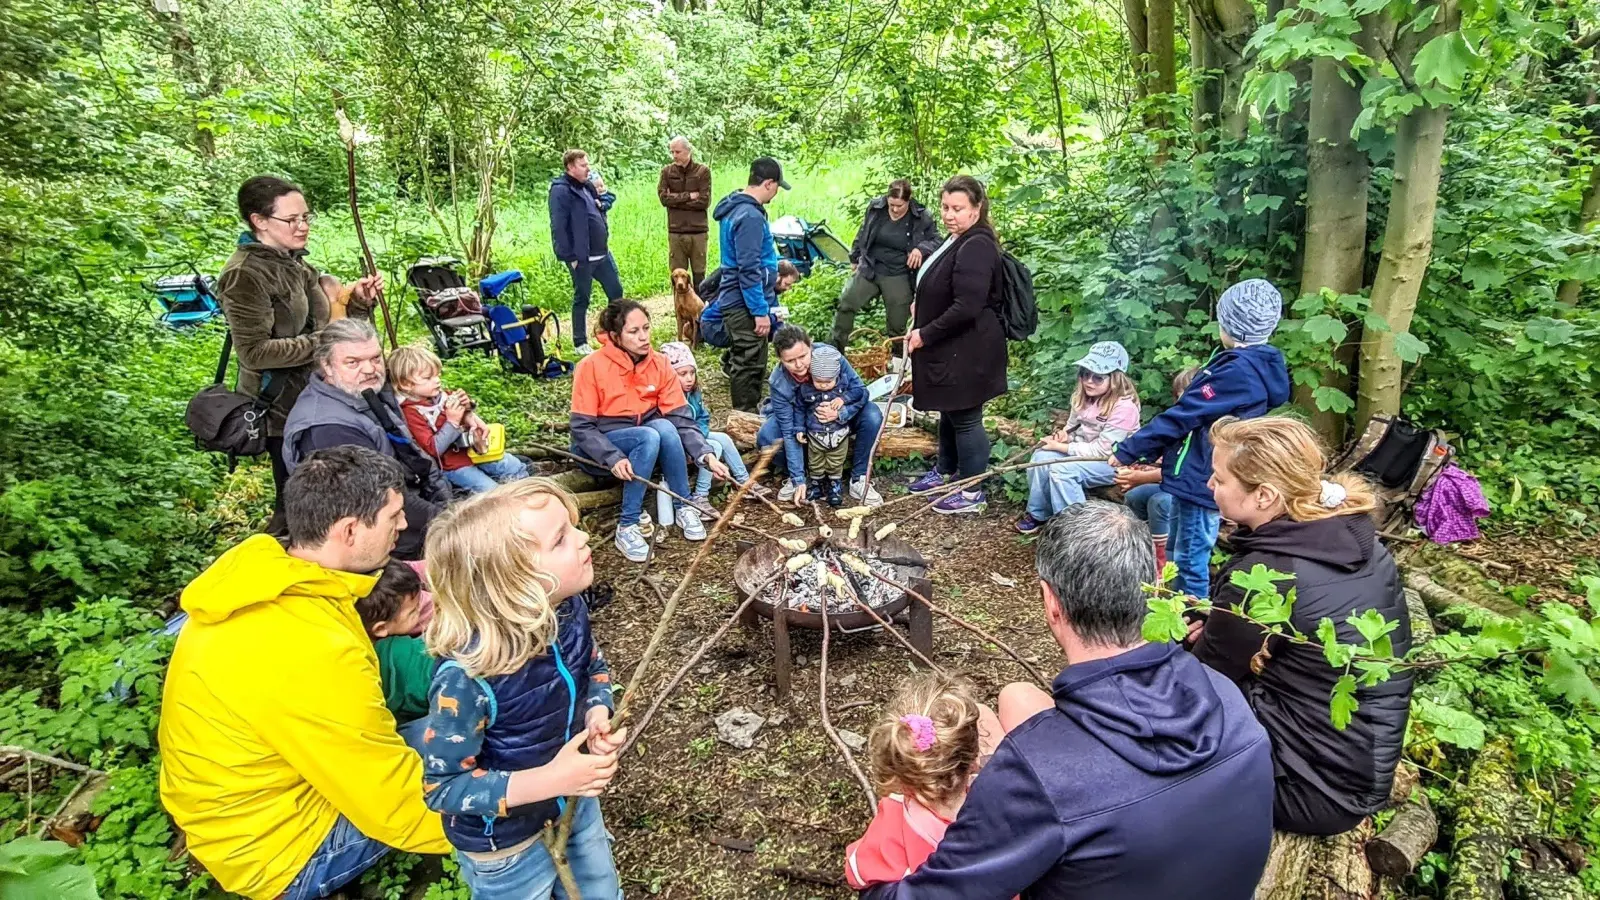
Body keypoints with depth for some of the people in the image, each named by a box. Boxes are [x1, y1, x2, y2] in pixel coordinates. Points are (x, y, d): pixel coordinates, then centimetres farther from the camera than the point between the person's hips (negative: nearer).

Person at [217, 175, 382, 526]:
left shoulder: (291, 261, 10)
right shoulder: (245, 275, -17)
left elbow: (313, 323, 17)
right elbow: (254, 351, -23)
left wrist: (357, 299, 0)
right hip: (283, 406, -8)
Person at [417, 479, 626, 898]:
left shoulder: (569, 610, -18)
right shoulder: (468, 677, -36)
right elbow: (442, 787, -24)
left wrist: (598, 715, -17)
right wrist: (547, 781, -33)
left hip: (576, 801, 6)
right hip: (505, 844, -6)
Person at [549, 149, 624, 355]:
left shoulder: (587, 186, 13)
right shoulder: (561, 191, -13)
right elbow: (558, 227, -18)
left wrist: (601, 198, 5)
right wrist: (569, 256, -19)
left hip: (602, 253, 8)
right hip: (581, 258, -8)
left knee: (616, 292, 12)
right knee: (582, 299, 3)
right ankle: (580, 343, 16)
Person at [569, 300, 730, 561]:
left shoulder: (660, 364, -8)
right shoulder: (591, 366, -18)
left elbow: (681, 418, -12)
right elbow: (582, 428, -17)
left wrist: (707, 455, -27)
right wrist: (613, 458, -33)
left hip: (644, 446, 4)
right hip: (598, 450, -3)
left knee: (664, 427, -30)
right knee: (650, 436, -33)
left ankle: (683, 508, -18)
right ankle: (627, 526, -28)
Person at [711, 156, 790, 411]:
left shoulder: (735, 208, 11)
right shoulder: (750, 216, -21)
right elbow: (749, 270, -24)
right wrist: (761, 311, -21)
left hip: (735, 302, 11)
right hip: (746, 305, -11)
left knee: (742, 362, 20)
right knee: (750, 365, -2)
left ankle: (745, 416, 33)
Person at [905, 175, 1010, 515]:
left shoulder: (976, 247, -22)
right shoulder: (957, 240, 12)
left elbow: (966, 308, -29)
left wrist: (926, 334, -20)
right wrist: (921, 313, 11)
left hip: (967, 351, -10)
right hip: (949, 348, 10)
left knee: (965, 418, 1)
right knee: (949, 411, 23)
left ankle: (972, 494, 15)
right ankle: (945, 471, 42)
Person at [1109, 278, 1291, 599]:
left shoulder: (1240, 370, -22)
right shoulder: (1257, 365, 11)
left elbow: (1184, 414, -21)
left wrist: (1128, 450, -14)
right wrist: (1161, 450, 16)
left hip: (1203, 480, -11)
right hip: (1200, 474, 11)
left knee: (1190, 561, 1)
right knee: (1180, 554, 22)